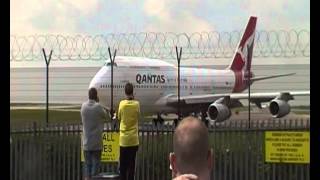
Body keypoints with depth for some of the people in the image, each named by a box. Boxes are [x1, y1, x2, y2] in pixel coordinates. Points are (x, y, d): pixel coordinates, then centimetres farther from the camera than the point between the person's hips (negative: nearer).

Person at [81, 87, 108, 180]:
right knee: (95, 163, 2)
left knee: (87, 163, 9)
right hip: (96, 141, -4)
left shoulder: (83, 106, -2)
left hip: (86, 141, 4)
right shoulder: (98, 107, -14)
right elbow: (105, 116, 3)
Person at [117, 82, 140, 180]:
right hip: (133, 139, 0)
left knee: (123, 164, 8)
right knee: (131, 163, 4)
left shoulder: (122, 104, -7)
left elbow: (119, 118, 4)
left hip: (123, 139, 0)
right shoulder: (136, 104, -8)